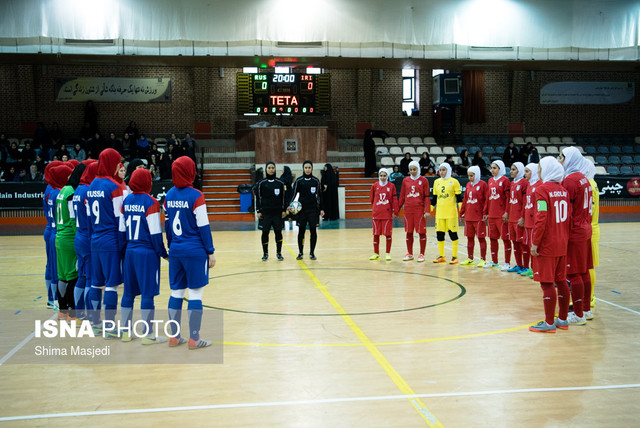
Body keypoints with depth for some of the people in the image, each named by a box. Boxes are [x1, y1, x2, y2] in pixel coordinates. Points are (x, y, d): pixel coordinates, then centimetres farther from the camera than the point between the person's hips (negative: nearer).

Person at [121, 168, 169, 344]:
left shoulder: (126, 201, 7)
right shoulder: (150, 202, -11)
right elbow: (155, 232, -13)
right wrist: (163, 253, -4)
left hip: (129, 251, 6)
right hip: (147, 253, -6)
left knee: (128, 292, 13)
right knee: (147, 294, 0)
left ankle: (126, 332, 21)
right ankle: (148, 335, 5)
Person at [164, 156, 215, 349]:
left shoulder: (169, 196, 6)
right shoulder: (195, 196, -12)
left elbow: (167, 224, 12)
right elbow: (203, 226, -11)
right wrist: (210, 252, -5)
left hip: (175, 251, 6)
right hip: (195, 251, -6)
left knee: (176, 293, 12)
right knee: (195, 294, 1)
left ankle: (174, 336, 19)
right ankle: (194, 339, 5)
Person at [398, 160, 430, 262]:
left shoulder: (423, 180, 0)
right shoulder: (405, 180, 9)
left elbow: (427, 196, -2)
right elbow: (402, 196, 13)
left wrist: (427, 210, -11)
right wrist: (397, 209, 11)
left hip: (419, 209, -3)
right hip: (408, 209, 3)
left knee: (421, 231, 0)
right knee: (409, 232, 7)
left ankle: (422, 254, 9)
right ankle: (409, 253, 19)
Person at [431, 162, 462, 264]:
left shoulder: (454, 182, -2)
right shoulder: (436, 182, 12)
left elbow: (459, 197, -3)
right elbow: (434, 197, 18)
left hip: (451, 212, -5)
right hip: (439, 212, 5)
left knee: (453, 233, -1)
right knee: (439, 233, 6)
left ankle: (455, 256, 8)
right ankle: (441, 256, 18)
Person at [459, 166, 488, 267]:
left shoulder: (483, 185, -6)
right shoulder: (468, 185, 13)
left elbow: (487, 200, -9)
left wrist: (485, 213, -15)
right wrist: (462, 213, 16)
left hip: (479, 217, -6)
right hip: (468, 216, 7)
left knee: (481, 237, 0)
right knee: (469, 237, 12)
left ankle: (483, 260, 6)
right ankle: (469, 259, 22)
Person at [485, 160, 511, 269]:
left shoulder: (505, 180, -6)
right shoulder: (490, 180, 14)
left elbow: (508, 197, -10)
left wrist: (507, 212, -16)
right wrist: (486, 212, 16)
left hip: (502, 215, -7)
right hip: (491, 214, 7)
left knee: (505, 238, -1)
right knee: (492, 237, 13)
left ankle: (507, 263, 4)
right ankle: (494, 261, 24)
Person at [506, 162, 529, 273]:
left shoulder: (524, 183, -10)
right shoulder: (512, 183, 15)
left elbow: (525, 201, -15)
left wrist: (523, 217, -18)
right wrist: (508, 213, 14)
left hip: (519, 219, -8)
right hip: (512, 218, 8)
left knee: (522, 242, -3)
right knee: (514, 242, 12)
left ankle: (526, 267, 4)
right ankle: (519, 265, 21)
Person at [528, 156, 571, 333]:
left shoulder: (542, 189, -12)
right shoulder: (563, 190, 9)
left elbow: (541, 218, -18)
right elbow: (567, 217, 12)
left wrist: (535, 243, -13)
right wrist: (565, 239, 19)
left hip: (547, 245, -7)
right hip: (562, 244, 7)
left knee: (547, 283, -2)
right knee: (561, 280, 13)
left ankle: (549, 323, 4)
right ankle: (563, 320, 22)